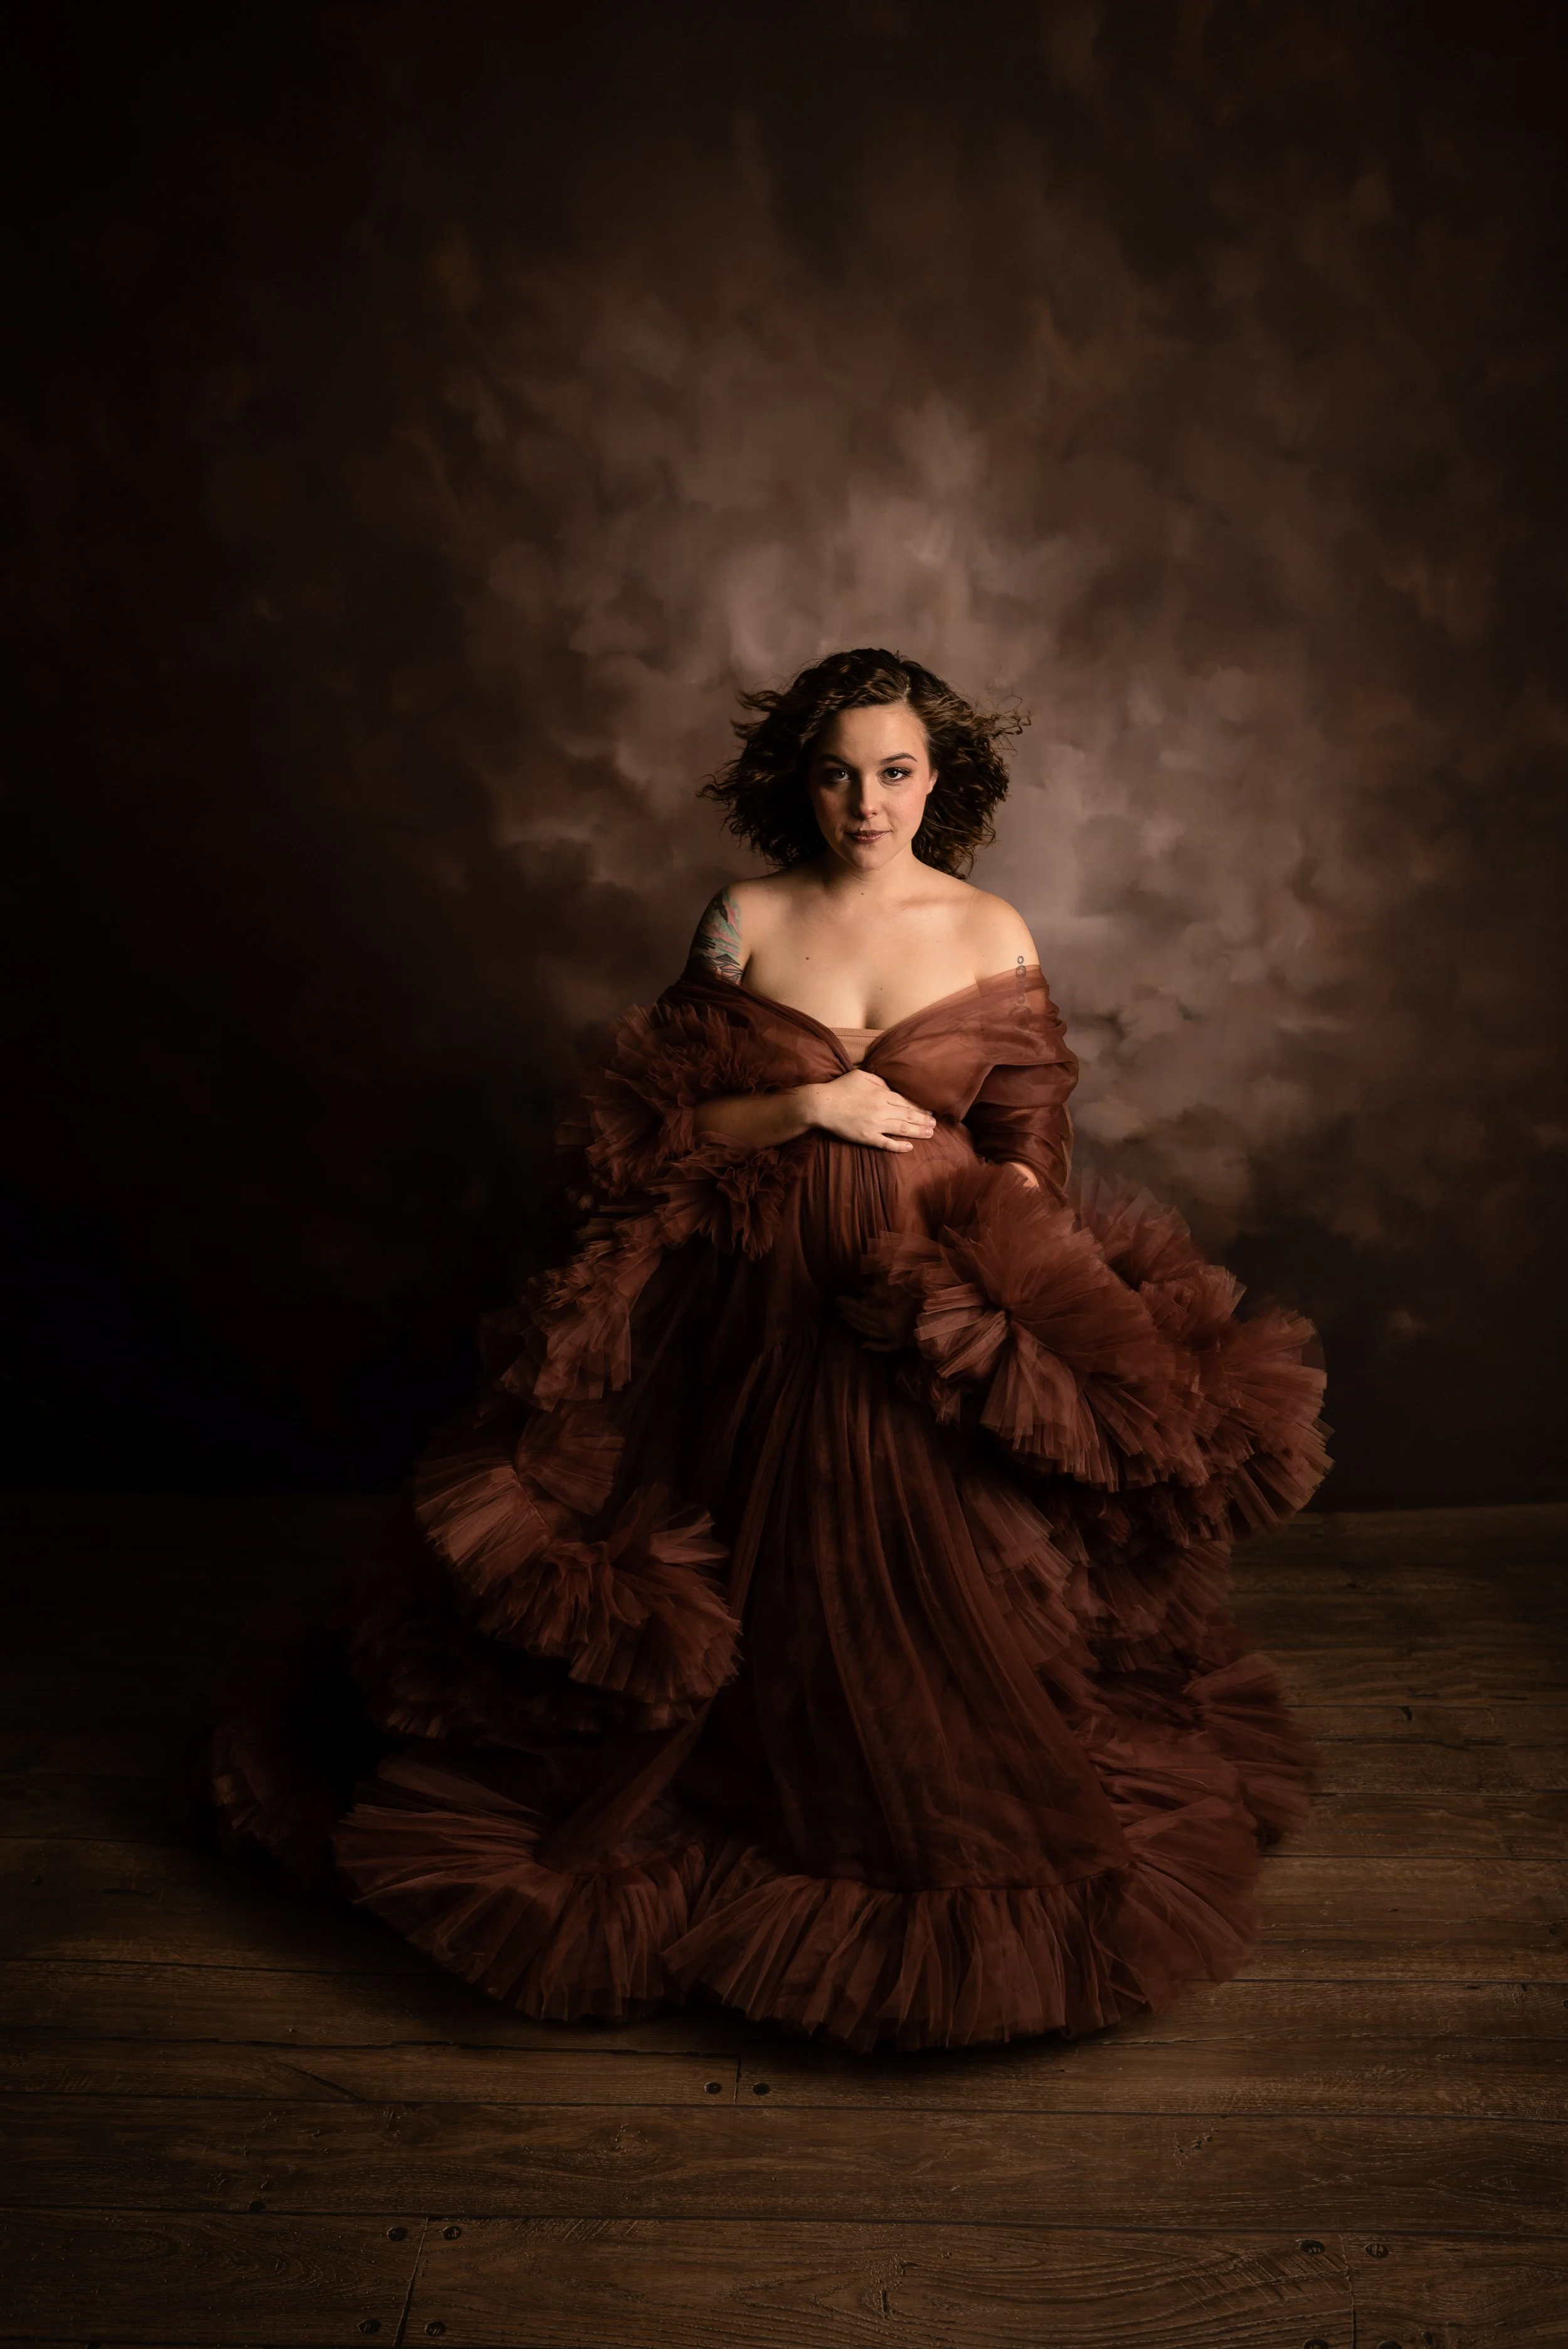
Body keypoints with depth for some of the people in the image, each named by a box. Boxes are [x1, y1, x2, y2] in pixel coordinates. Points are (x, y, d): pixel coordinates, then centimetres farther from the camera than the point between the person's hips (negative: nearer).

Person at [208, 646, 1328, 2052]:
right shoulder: (747, 923, 1)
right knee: (752, 1601, 6)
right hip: (762, 1305, 0)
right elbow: (662, 1124, 1)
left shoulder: (994, 935, 2)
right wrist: (804, 1106, -13)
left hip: (938, 1306, 0)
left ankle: (962, 1858, 26)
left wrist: (1008, 1278, -12)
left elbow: (1027, 1149, 4)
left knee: (945, 1603, 0)